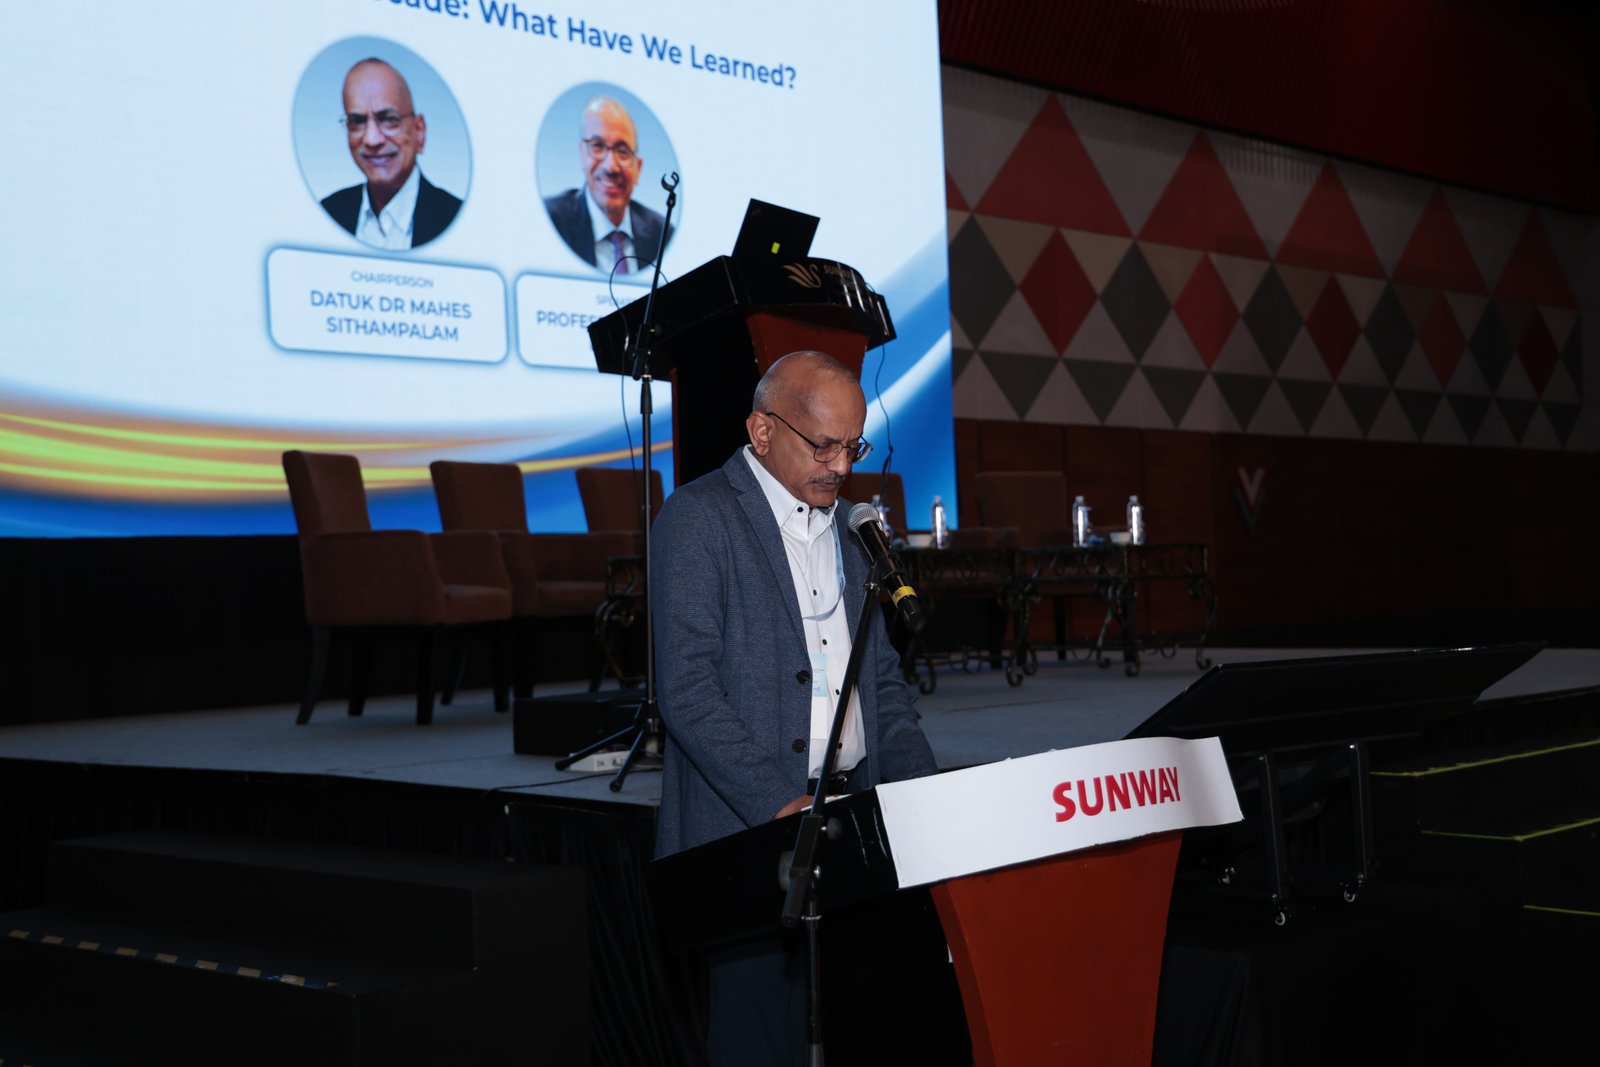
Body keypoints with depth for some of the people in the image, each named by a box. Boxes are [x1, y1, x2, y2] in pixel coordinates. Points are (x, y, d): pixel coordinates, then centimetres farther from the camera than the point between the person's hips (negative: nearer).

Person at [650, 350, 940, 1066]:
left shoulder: (846, 528, 17)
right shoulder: (698, 518, -6)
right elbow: (686, 689, -15)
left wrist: (922, 791, 4)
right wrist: (779, 804, -23)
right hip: (747, 830, -6)